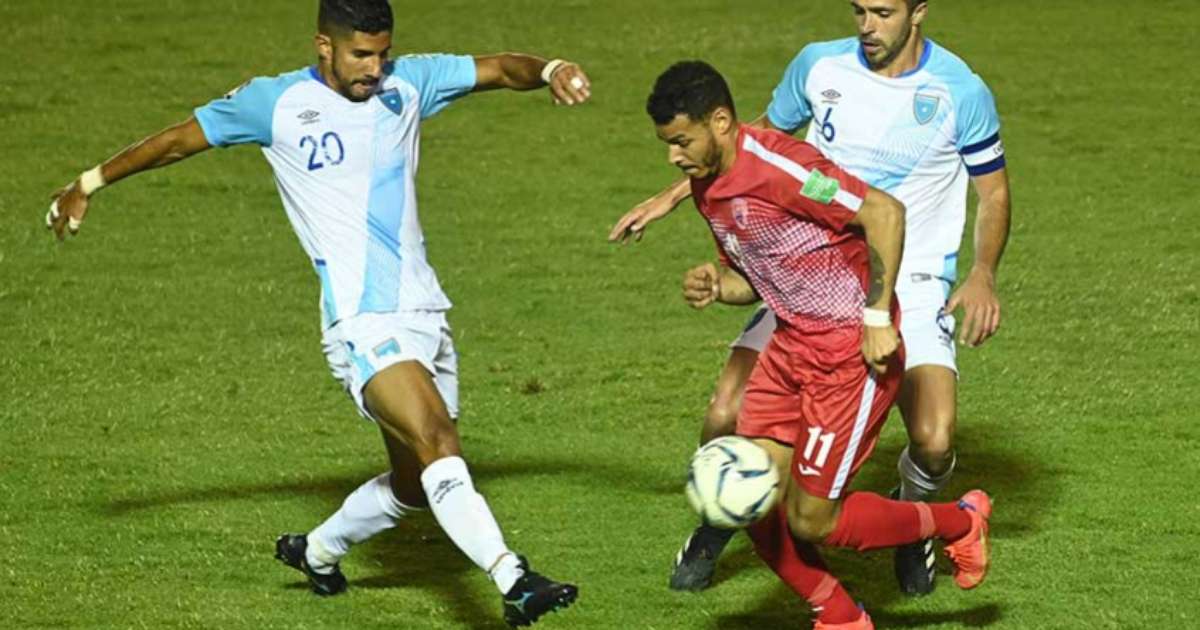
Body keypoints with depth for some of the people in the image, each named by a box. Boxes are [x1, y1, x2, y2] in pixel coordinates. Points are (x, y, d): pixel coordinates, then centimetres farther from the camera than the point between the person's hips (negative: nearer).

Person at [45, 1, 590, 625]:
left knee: (416, 486, 14)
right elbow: (178, 140, 10)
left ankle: (317, 550, 40)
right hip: (362, 321, -6)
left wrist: (549, 70, -16)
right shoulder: (276, 103, -1)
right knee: (437, 444, -26)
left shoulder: (408, 82, 9)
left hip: (425, 311, 6)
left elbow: (497, 69, 6)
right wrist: (87, 184, 17)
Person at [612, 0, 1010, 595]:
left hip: (912, 286, -2)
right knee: (725, 418, -12)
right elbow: (764, 138, 18)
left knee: (934, 443, -22)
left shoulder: (960, 91, -8)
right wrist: (673, 196, 16)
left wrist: (982, 274, -15)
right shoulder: (820, 66, -1)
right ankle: (719, 520, 22)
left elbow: (994, 193, 3)